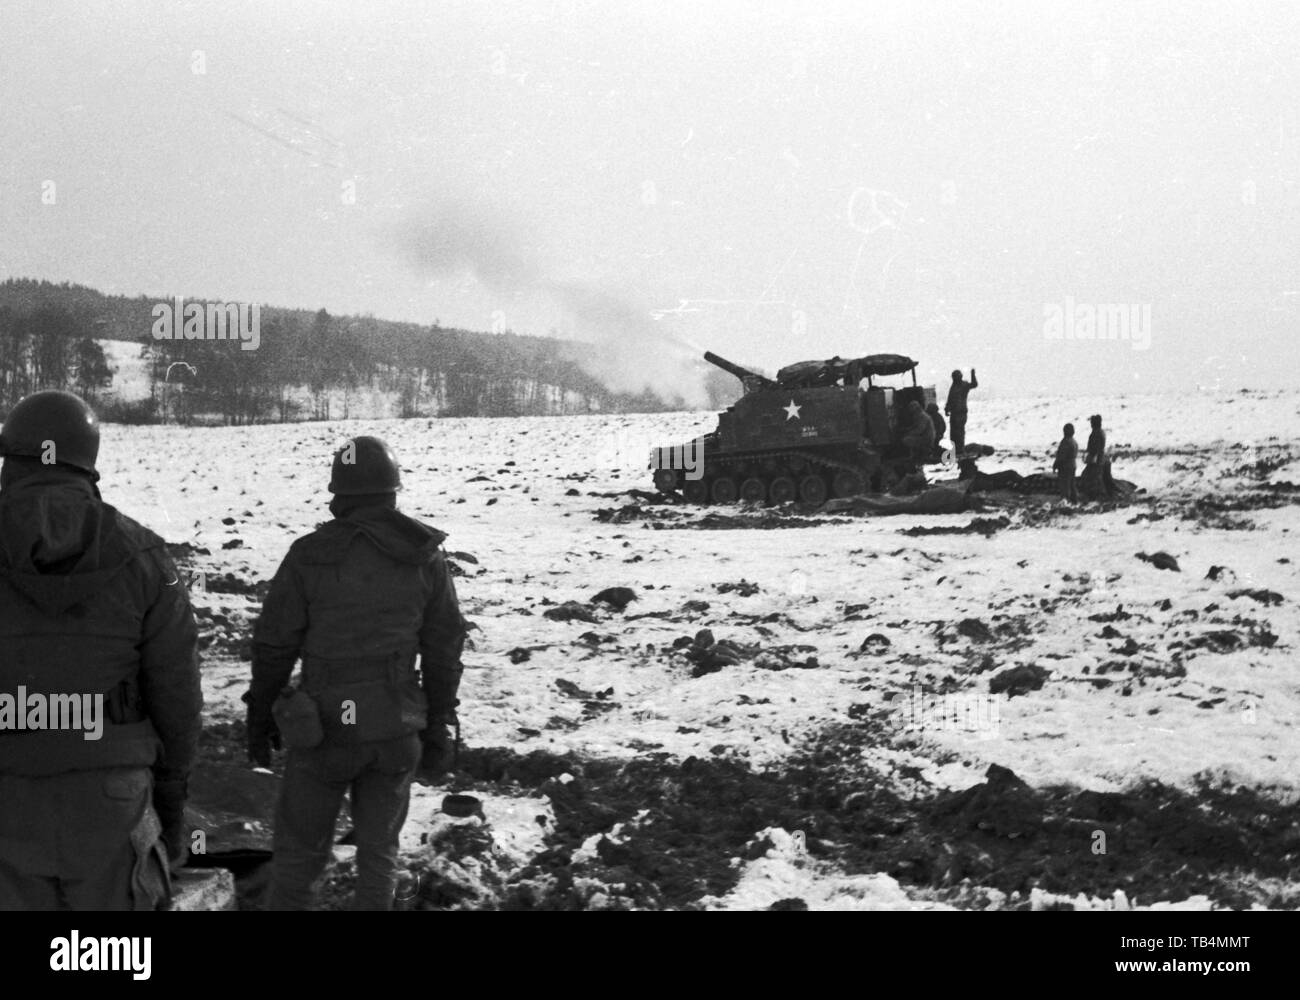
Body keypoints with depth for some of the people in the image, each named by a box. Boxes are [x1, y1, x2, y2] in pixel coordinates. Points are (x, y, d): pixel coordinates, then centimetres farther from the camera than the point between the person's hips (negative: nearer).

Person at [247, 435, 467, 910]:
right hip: (396, 729, 2)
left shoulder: (309, 555, -9)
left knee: (299, 851, 10)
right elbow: (444, 649, 4)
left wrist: (260, 716, 9)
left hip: (326, 728, -2)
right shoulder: (426, 558, -1)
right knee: (378, 850, 15)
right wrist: (438, 727, 13)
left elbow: (273, 644, -4)